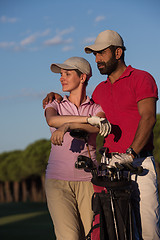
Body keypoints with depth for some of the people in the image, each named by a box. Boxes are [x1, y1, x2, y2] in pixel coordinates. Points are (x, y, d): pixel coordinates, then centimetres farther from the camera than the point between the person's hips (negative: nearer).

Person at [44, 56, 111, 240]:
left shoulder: (97, 109, 10)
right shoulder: (55, 106, 13)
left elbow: (99, 127, -14)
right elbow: (52, 120, -13)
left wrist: (67, 125, -30)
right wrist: (89, 118, -20)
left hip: (87, 181, 0)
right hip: (58, 180, 0)